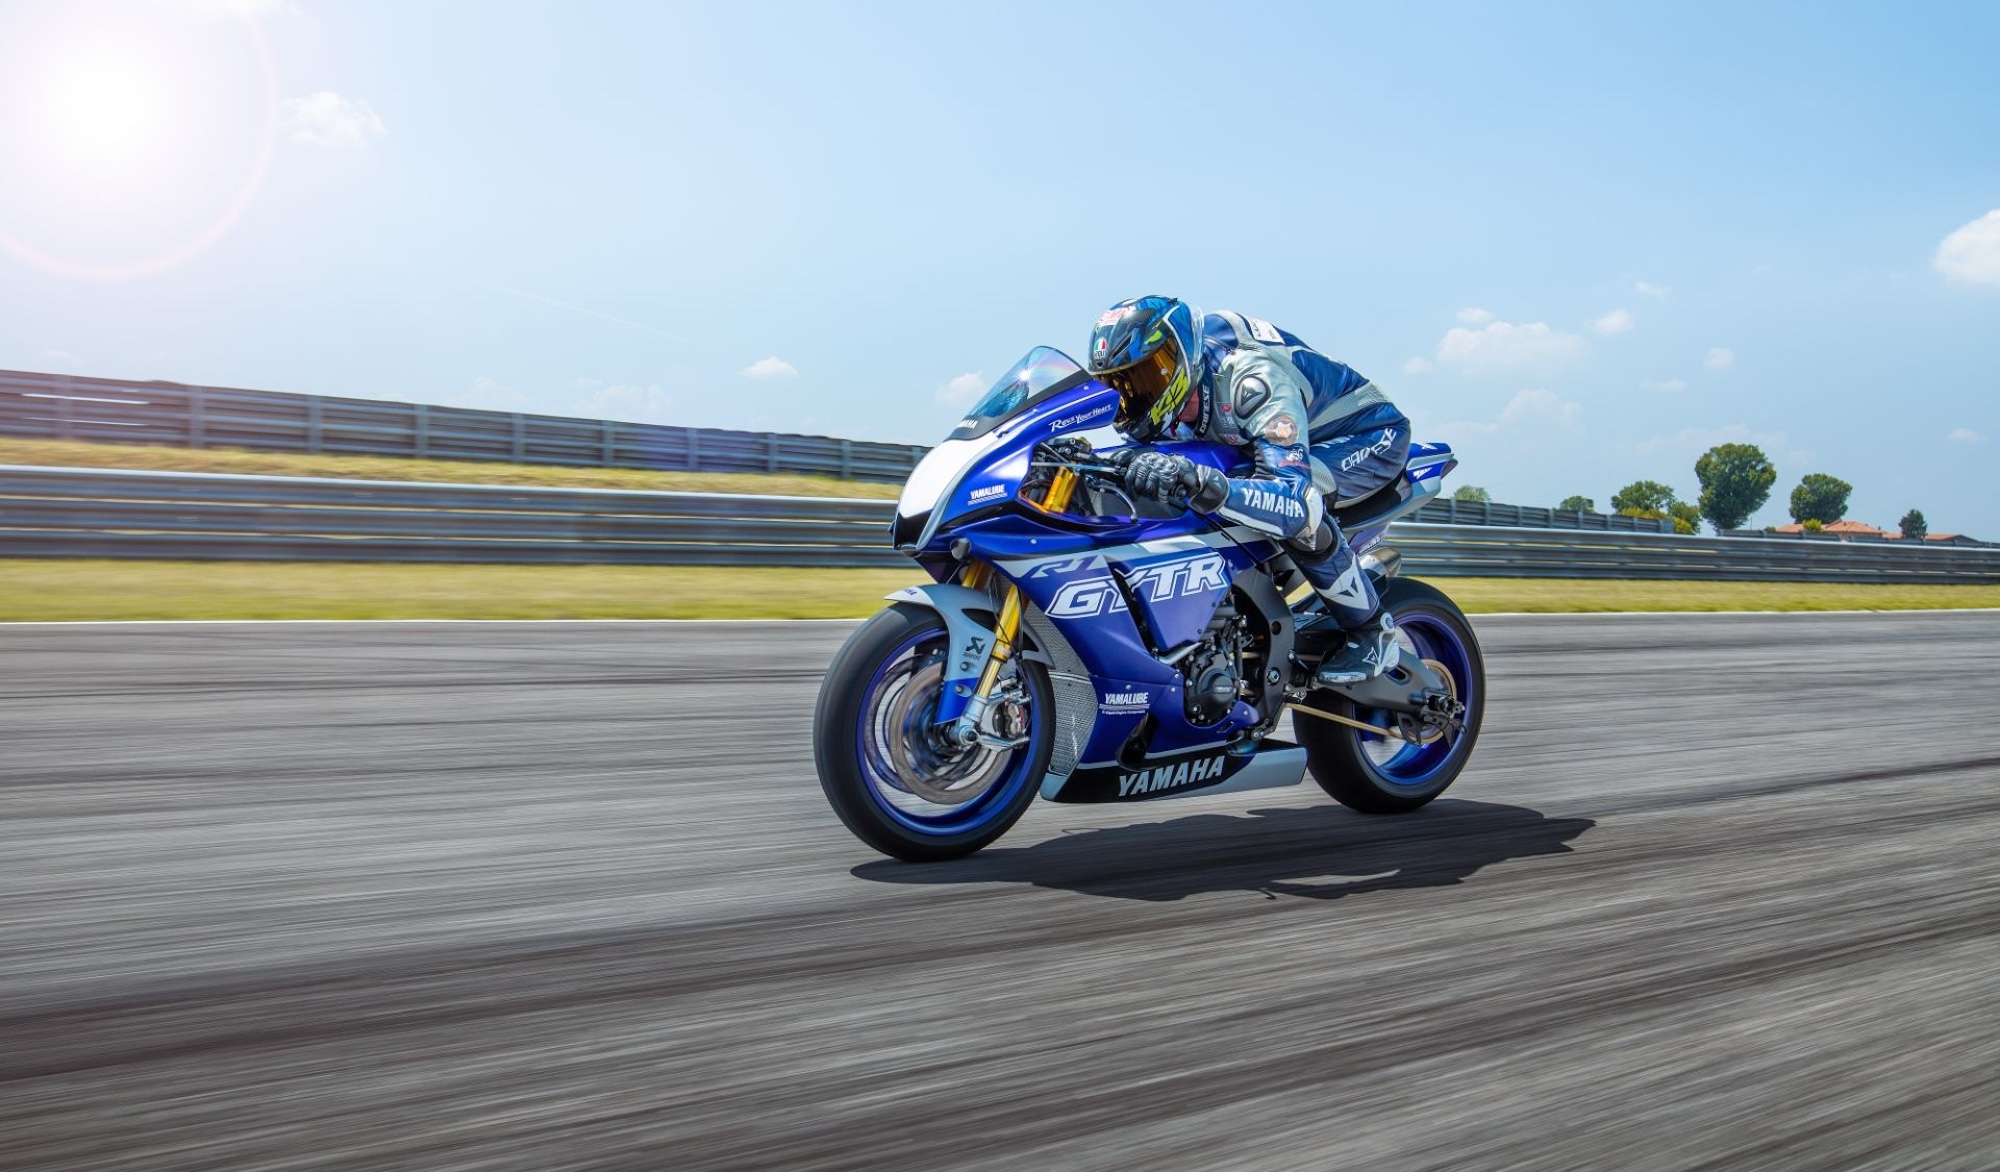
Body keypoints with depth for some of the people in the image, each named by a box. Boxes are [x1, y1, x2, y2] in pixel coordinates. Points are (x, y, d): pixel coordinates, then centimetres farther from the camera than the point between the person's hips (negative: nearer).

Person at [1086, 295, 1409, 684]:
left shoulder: (1251, 378, -38)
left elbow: (1297, 503, -49)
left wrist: (1199, 483, -63)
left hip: (1370, 434, -8)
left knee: (1300, 510, -37)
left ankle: (1373, 630, -15)